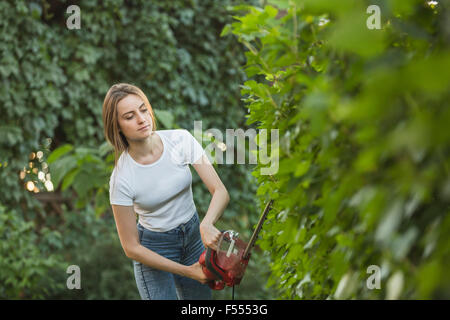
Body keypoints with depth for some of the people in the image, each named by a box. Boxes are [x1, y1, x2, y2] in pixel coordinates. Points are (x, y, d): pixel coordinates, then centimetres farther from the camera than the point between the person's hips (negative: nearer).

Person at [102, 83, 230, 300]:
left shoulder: (181, 140, -18)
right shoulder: (121, 179, -24)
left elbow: (220, 192, -18)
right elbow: (132, 248, -17)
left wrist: (207, 224, -39)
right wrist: (187, 271, -19)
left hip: (192, 238, 4)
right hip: (153, 251, -3)